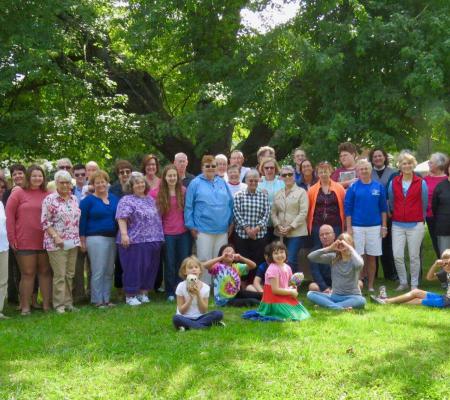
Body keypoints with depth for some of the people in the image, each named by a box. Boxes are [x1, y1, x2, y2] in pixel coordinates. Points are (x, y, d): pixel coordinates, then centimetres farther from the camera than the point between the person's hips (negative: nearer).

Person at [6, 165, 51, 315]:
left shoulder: (48, 195, 5)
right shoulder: (18, 193, -1)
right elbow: (9, 215, -2)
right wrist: (11, 238, -6)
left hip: (44, 241, 2)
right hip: (24, 242, -2)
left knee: (45, 272, 8)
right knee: (27, 273, 3)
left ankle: (46, 304, 17)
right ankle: (25, 306, 11)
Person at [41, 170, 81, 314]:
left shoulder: (74, 199, 11)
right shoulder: (50, 199, -6)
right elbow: (45, 221, -9)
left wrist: (79, 238, 11)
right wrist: (55, 236, -17)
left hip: (73, 242, 6)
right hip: (57, 243, -5)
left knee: (70, 274, 10)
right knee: (59, 275, -4)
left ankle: (68, 302, 18)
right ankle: (59, 304, 4)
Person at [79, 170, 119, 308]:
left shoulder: (114, 199, 12)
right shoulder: (88, 200, -2)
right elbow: (82, 221, -3)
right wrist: (82, 240, -7)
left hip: (112, 238, 5)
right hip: (96, 238, -5)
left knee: (109, 271, 10)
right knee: (98, 271, -5)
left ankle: (106, 299, 19)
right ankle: (97, 300, 4)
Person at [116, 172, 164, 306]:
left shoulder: (150, 199, 16)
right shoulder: (126, 200, -5)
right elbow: (122, 218, -14)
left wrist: (159, 236, 18)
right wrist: (124, 234, -25)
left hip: (153, 241, 7)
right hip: (134, 241, -6)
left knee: (150, 268, 9)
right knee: (133, 268, -3)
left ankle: (143, 293, 20)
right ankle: (130, 296, 6)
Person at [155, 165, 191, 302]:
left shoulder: (183, 191, 0)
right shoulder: (158, 193, -3)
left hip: (184, 232, 1)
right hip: (167, 233, -1)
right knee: (169, 263, 7)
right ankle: (170, 292, 17)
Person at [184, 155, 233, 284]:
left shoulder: (222, 183, 10)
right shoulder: (195, 183, -2)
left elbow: (230, 203, 14)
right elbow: (188, 206, -3)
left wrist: (231, 223, 11)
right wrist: (191, 226, -6)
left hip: (222, 229, 4)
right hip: (203, 230, -4)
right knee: (204, 261, 0)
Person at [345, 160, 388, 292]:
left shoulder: (378, 187, 5)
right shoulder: (353, 188, 0)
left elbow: (383, 208, 7)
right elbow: (348, 208, 0)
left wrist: (384, 226, 3)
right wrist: (349, 228, -5)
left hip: (375, 226, 2)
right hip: (357, 226, -1)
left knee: (372, 257, 7)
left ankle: (371, 285, 15)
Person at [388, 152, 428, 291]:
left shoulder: (421, 183, 0)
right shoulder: (393, 183, 4)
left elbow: (424, 203, 9)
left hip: (415, 225, -2)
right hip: (398, 225, 2)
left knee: (414, 256, 4)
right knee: (397, 256, -2)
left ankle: (414, 284, 16)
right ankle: (403, 282, 14)